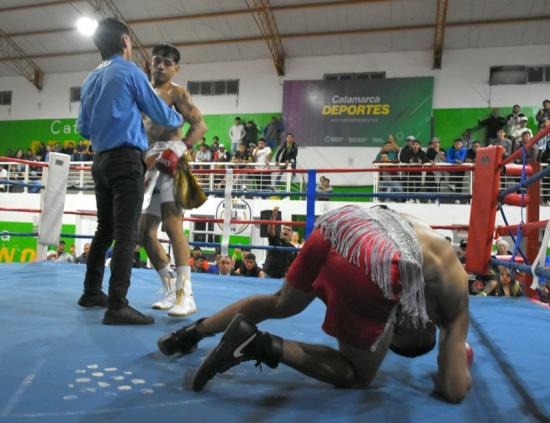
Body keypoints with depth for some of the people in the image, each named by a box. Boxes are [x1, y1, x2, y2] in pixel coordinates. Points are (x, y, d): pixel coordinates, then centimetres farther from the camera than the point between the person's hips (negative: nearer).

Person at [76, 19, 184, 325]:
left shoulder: (91, 80, 18)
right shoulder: (129, 72, -3)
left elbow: (84, 128, 20)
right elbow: (160, 113, 1)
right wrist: (180, 120, 21)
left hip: (101, 161, 8)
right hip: (126, 159, -8)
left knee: (105, 229, 15)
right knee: (126, 234, -12)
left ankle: (92, 293, 23)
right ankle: (117, 306, -15)